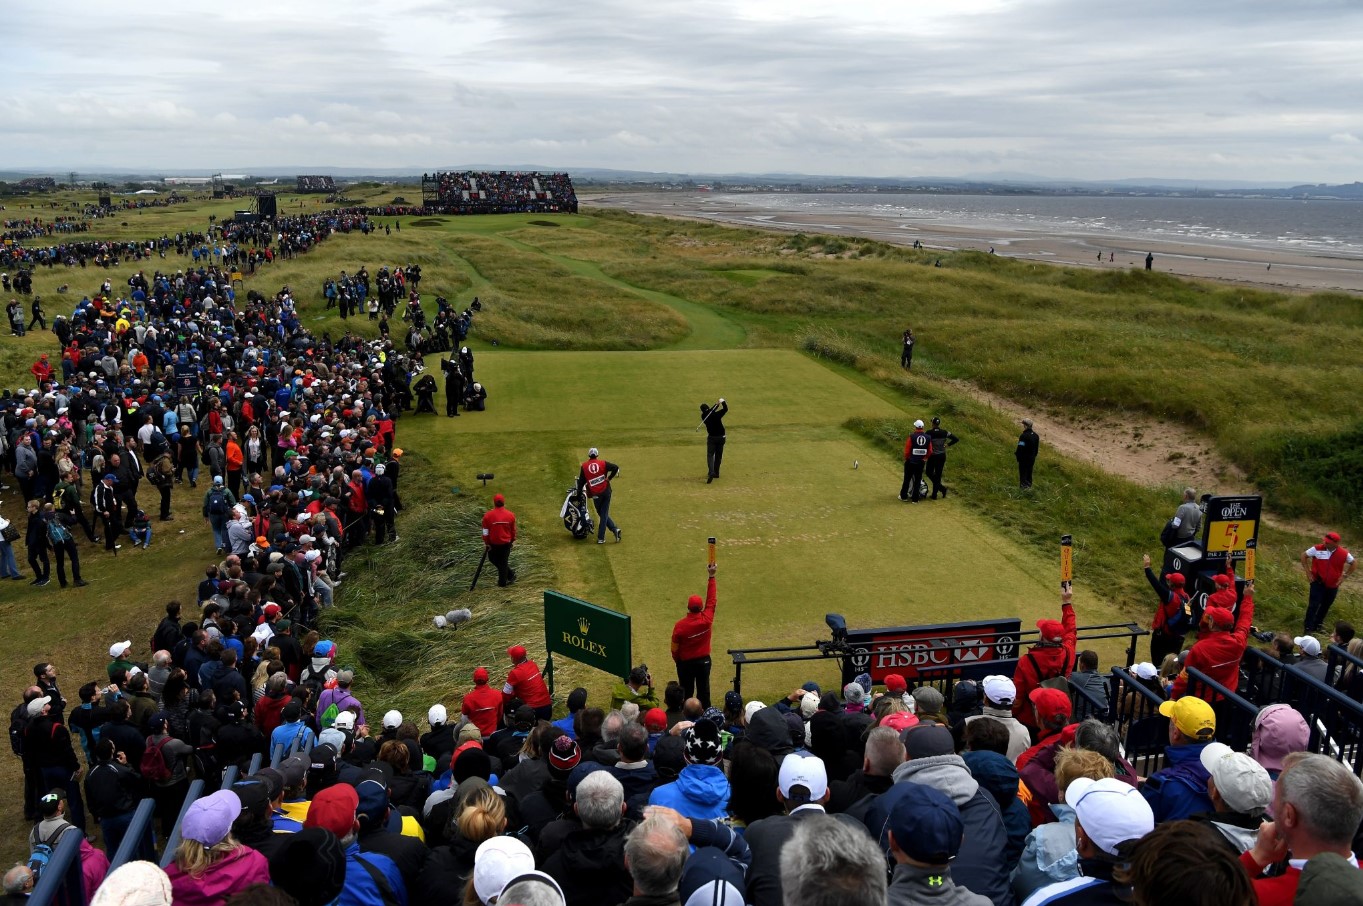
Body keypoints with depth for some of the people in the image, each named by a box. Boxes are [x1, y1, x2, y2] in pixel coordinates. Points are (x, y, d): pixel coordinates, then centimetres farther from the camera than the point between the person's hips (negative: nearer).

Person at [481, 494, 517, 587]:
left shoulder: (488, 515, -15)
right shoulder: (510, 515, -8)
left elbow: (485, 531, -9)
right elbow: (513, 530, 3)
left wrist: (487, 543, 3)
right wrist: (512, 540, 18)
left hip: (493, 543, -2)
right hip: (506, 543, 2)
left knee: (493, 559, 21)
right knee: (504, 561, 13)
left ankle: (510, 574, 22)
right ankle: (502, 583, 20)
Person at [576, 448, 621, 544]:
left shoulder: (584, 466, 0)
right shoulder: (603, 463, 0)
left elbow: (581, 481, 2)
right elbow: (616, 468, -11)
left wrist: (579, 492, 15)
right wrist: (609, 478, 0)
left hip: (595, 495, -1)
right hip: (606, 491, 1)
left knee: (602, 514, 14)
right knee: (604, 514, 7)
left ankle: (614, 529, 0)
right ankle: (601, 538, 2)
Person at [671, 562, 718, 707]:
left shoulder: (679, 625, -22)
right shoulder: (707, 620, -20)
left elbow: (675, 648, -9)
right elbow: (711, 600, -9)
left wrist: (677, 660, 11)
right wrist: (712, 576, -5)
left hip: (685, 662, -1)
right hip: (704, 661, 1)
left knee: (686, 692, 13)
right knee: (703, 690, 15)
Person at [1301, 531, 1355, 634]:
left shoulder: (1344, 554, -13)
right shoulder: (1317, 549, -17)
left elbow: (1354, 564, 6)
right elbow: (1304, 555, -2)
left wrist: (1344, 576, -1)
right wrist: (1308, 572, -5)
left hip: (1332, 585, 2)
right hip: (1317, 582, -2)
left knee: (1325, 606, 16)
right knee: (1313, 605, -7)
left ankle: (1317, 625, 32)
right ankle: (1308, 629, -1)